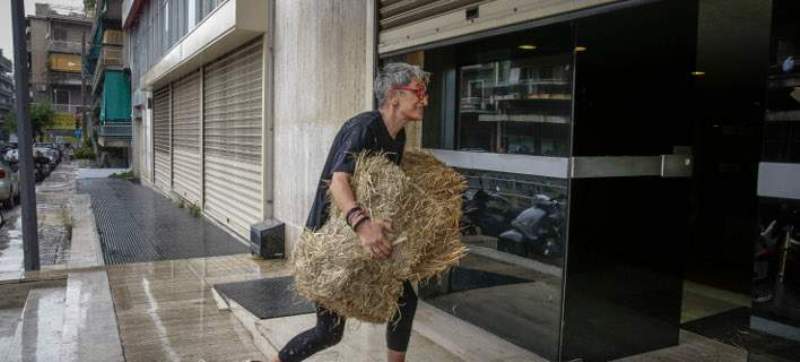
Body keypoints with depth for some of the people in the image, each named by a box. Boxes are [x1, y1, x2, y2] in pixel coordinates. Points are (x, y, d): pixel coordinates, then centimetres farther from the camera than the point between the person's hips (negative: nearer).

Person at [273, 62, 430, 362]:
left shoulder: (399, 136, 5)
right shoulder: (364, 126, -22)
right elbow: (338, 181, -34)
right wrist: (362, 223, -50)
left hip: (369, 237, 9)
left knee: (405, 300, 11)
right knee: (329, 331, -4)